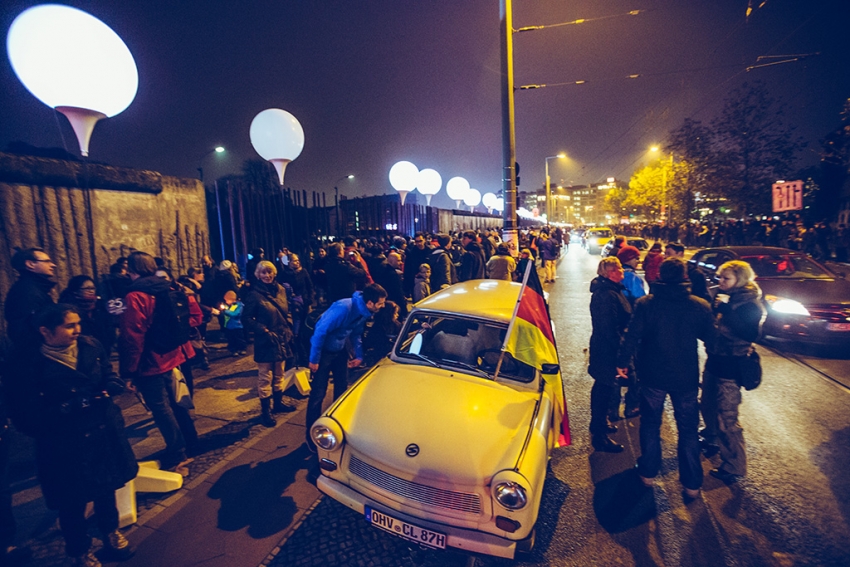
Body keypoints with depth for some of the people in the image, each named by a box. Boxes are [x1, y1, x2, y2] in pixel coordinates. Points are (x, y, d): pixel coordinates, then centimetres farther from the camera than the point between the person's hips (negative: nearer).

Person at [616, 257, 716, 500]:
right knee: (688, 430, 14)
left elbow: (631, 336, -15)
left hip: (653, 375, -1)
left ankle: (648, 473, 28)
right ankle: (691, 484, 22)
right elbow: (711, 339, 2)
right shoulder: (700, 306, -8)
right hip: (686, 377, 1)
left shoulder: (645, 303, -13)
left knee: (650, 424, 16)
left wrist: (622, 362, -3)